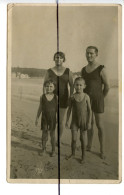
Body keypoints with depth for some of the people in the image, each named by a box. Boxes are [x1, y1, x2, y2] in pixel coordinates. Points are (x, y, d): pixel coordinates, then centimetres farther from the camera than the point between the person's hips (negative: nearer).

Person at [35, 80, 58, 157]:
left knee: (52, 134, 8)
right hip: (44, 118, 1)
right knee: (44, 133, 9)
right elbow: (40, 108, 4)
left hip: (52, 118, -1)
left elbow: (57, 109, 0)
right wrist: (37, 118, 5)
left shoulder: (56, 97, -6)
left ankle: (53, 150, 21)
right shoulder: (42, 97, -3)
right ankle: (43, 149, 25)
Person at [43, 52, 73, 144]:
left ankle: (59, 140, 23)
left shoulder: (68, 71, 2)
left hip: (63, 98, 0)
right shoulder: (49, 71, 0)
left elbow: (72, 85, 6)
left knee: (61, 120, 7)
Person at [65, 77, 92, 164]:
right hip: (75, 120, 1)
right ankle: (73, 154, 24)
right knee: (74, 139, 2)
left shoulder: (86, 97, -8)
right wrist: (67, 121, 4)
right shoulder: (72, 97, -4)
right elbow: (69, 109, 4)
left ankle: (83, 156, 24)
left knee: (83, 138, 8)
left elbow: (89, 110, -4)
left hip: (83, 120, -1)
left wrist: (89, 122, -6)